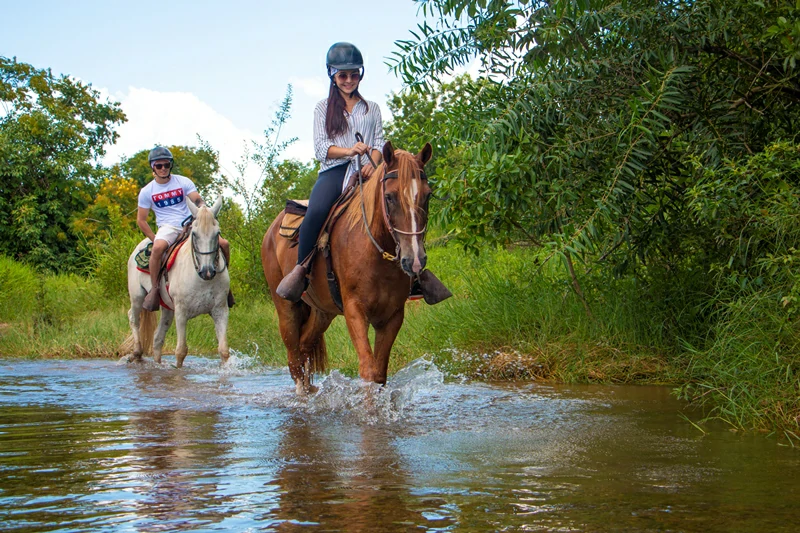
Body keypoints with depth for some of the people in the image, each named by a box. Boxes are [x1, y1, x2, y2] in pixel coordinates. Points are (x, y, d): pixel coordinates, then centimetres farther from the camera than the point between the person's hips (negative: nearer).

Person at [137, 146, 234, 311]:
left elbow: (198, 201, -3)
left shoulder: (183, 182, 6)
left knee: (223, 244, -17)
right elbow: (141, 220, 7)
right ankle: (154, 288, -27)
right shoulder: (147, 192, 4)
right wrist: (155, 239, -5)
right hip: (167, 228, -2)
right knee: (158, 248, -38)